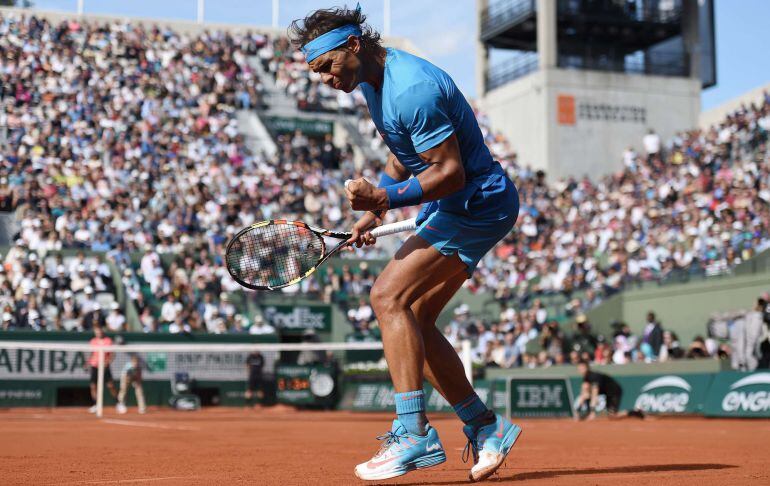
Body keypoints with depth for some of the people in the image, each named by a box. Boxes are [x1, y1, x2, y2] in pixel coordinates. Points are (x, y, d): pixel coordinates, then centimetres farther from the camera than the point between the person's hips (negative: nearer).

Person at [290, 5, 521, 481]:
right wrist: (375, 208, 10)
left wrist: (386, 197, -29)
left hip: (478, 203, -10)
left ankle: (414, 432, -21)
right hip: (451, 209, 10)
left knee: (388, 295, -20)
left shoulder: (411, 89, -24)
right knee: (413, 322, 7)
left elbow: (452, 171, -25)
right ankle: (485, 427, 15)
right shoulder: (374, 81, 8)